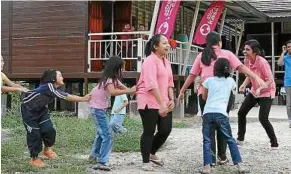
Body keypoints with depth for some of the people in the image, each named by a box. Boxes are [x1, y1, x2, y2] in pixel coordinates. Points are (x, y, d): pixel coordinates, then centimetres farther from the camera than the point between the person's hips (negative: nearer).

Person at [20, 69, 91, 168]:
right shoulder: (49, 86, -32)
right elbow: (66, 97, -32)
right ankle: (34, 159, 13)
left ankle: (47, 149, 23)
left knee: (48, 129, -5)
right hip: (28, 109, -7)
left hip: (40, 109, 8)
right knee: (34, 133, -5)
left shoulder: (55, 88, -5)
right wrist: (83, 99, -29)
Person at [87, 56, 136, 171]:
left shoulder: (113, 79, 8)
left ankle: (94, 155, 39)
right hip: (98, 109, -11)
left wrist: (132, 90, -17)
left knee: (101, 133, 25)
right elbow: (112, 92, -40)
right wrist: (129, 91, -38)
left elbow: (122, 87, 2)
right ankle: (101, 162, -15)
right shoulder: (108, 79, -22)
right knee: (107, 136, -14)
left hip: (99, 108, 11)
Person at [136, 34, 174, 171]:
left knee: (166, 129, 9)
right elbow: (152, 85, -24)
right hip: (149, 102, -8)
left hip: (163, 102, 8)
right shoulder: (150, 61, -15)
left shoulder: (166, 62, 13)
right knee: (149, 132, -1)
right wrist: (161, 104, -27)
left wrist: (171, 99, 6)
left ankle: (152, 153, 30)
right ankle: (145, 162, 12)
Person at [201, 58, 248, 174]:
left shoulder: (209, 80, 14)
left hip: (208, 113, 0)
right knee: (230, 139, 12)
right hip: (221, 113, 0)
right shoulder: (230, 81, 15)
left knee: (207, 140, 4)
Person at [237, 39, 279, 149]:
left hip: (266, 92, -8)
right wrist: (244, 85, -8)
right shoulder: (247, 61, -5)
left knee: (263, 119, -16)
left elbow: (270, 80, -27)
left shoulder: (262, 62, -27)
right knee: (241, 112, 8)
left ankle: (274, 144, 2)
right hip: (254, 91, 8)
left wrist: (260, 89, -40)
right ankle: (240, 139, 24)